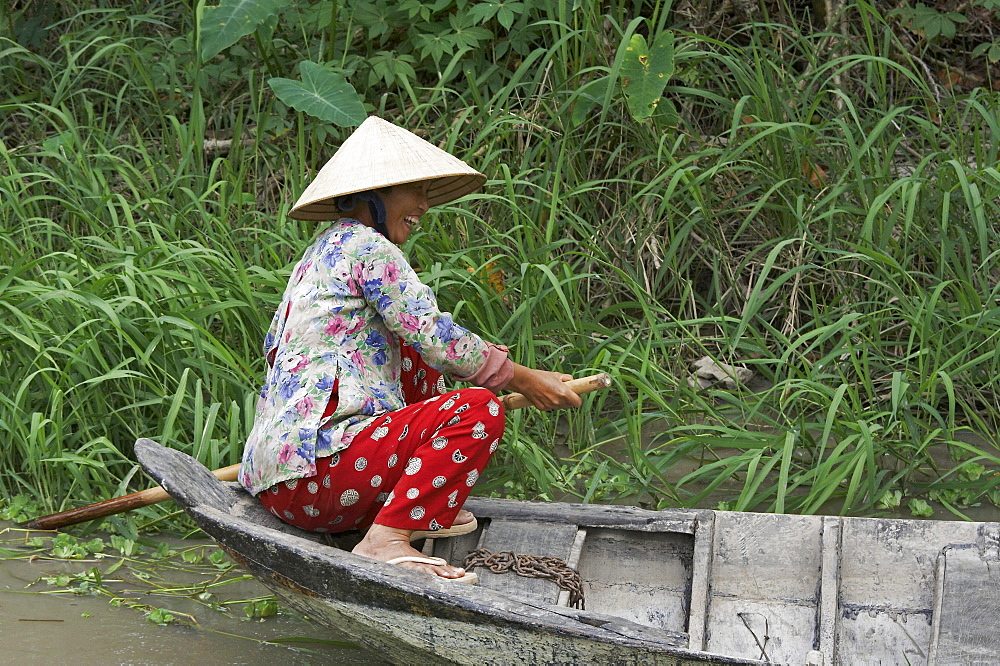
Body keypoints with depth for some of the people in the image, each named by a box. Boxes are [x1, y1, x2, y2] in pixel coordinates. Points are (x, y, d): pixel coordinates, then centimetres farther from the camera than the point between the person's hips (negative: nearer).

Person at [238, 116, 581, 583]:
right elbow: (433, 334, -10)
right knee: (478, 408, -17)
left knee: (413, 354, 23)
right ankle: (386, 540, -22)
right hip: (311, 477, -10)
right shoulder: (367, 246, -6)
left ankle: (416, 511, 12)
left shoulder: (319, 253, 23)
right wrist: (520, 378, 1)